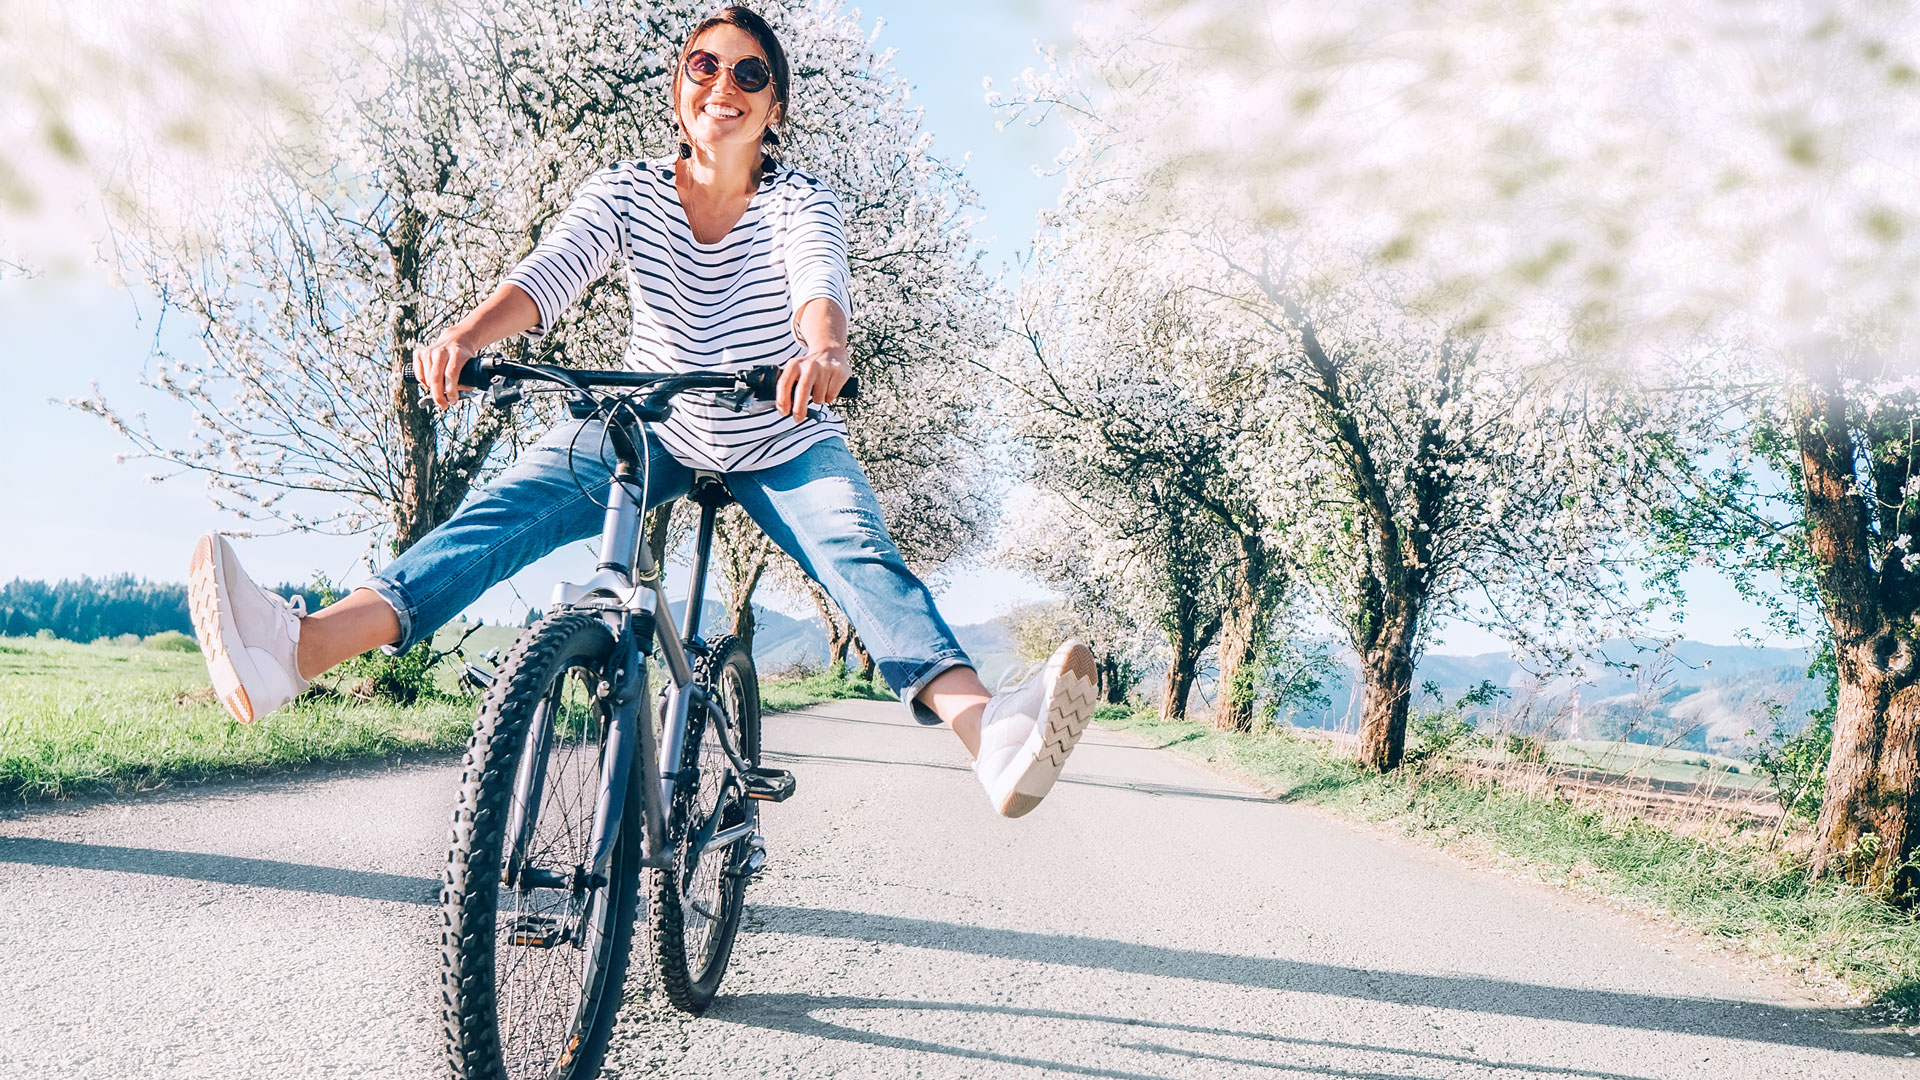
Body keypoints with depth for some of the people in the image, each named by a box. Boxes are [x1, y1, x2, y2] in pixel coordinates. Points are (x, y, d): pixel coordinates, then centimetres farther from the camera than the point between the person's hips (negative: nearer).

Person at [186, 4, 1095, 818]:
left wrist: (823, 347, -59)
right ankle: (295, 651, -41)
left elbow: (818, 278, -34)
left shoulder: (800, 201, -12)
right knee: (511, 506, -23)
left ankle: (989, 730, -53)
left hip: (782, 443, -1)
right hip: (652, 428, 2)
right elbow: (552, 269, -25)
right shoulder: (629, 190, -8)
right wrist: (466, 334, -47)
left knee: (860, 553, -29)